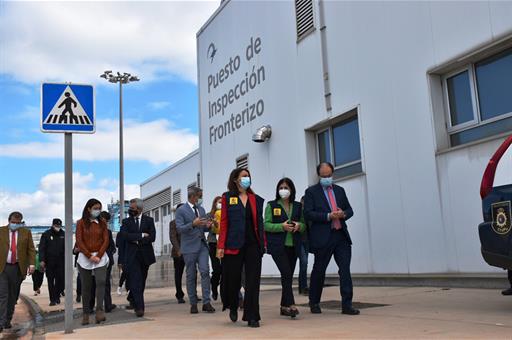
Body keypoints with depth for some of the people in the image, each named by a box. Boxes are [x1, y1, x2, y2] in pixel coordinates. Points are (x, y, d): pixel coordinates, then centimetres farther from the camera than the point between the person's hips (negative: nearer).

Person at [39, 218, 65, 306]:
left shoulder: (63, 235, 8)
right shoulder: (46, 234, 2)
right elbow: (41, 248, -2)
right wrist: (42, 260, -11)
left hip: (60, 262, 1)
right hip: (49, 262, -1)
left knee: (60, 280, -2)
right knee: (50, 281, 2)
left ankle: (57, 295, 19)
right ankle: (53, 299, 8)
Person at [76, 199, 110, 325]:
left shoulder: (102, 223, 8)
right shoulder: (81, 223, 2)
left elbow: (106, 240, 3)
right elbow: (79, 241, -3)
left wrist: (98, 256, -8)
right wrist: (89, 256, -9)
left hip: (100, 256, 1)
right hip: (85, 257, -1)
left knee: (101, 282, -16)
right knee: (86, 286, 3)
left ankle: (99, 311, -21)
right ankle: (86, 314, 9)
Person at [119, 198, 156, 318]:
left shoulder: (149, 220, 6)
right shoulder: (126, 222, 7)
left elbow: (152, 237, -5)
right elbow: (125, 235, -10)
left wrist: (137, 240, -10)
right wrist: (141, 235, -12)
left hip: (145, 255, 2)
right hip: (131, 256, -1)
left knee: (141, 281, 11)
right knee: (136, 281, -11)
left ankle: (132, 299, 34)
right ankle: (139, 307, -10)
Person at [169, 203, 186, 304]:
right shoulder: (173, 223, 4)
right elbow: (173, 237, -4)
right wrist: (178, 250, -15)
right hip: (178, 253, -2)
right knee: (178, 274, 4)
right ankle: (179, 296, 12)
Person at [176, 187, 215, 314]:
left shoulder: (201, 209, 15)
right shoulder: (181, 210, -3)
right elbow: (179, 229, -11)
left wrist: (208, 226, -2)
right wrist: (193, 224, -24)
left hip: (202, 245, 4)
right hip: (189, 247, -4)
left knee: (205, 272, -8)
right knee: (191, 275, 3)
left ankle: (206, 303, -6)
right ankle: (193, 304, 12)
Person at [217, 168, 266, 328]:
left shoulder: (256, 199, 11)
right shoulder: (227, 197, 3)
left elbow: (260, 222, 11)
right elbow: (224, 223, -1)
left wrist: (263, 243, 6)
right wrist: (221, 246, -6)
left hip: (253, 244, 2)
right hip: (234, 245, -2)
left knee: (253, 281, -2)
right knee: (233, 278, 7)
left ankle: (252, 317, 4)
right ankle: (233, 307, 35)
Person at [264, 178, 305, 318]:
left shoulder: (298, 206, 13)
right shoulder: (271, 206, 3)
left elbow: (304, 226, 15)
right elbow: (266, 225, -4)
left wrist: (299, 225, -8)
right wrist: (282, 226, -17)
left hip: (293, 246, 4)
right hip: (278, 246, -4)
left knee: (288, 276, 6)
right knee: (286, 273, -16)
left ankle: (284, 306, 15)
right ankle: (291, 305, -16)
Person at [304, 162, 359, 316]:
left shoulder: (339, 190, 16)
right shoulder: (311, 192, 1)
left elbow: (349, 209, 17)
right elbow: (308, 213, -8)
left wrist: (343, 214, -6)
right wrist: (328, 216, -17)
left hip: (341, 235, 4)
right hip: (323, 237, -4)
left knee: (345, 270, -4)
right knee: (319, 271, 8)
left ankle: (347, 305, -1)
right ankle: (314, 303, 25)